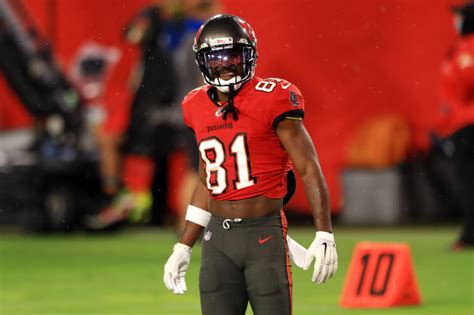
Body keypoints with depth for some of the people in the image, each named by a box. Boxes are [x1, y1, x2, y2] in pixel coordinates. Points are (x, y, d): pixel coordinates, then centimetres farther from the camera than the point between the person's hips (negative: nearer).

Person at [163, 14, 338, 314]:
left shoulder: (272, 100, -7)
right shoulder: (200, 107, 10)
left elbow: (309, 169, -8)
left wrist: (324, 235, -17)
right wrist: (183, 248, 20)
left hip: (265, 233, -5)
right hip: (219, 237, 5)